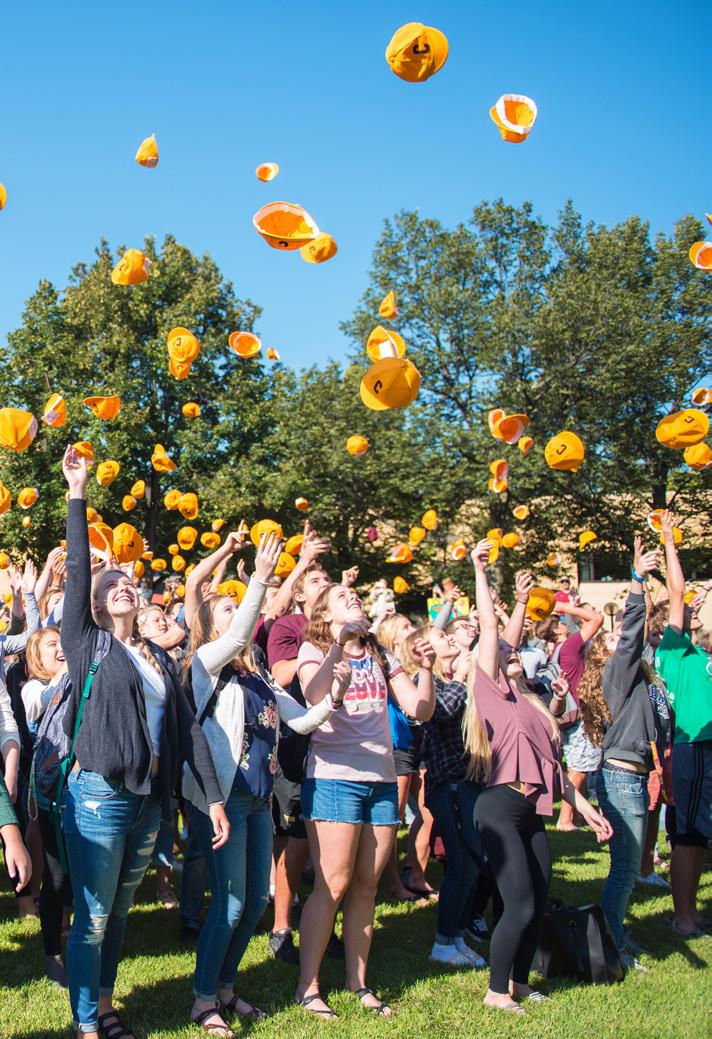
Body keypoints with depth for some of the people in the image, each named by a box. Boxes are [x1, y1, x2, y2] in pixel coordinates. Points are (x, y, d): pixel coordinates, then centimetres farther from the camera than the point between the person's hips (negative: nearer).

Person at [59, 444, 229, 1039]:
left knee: (119, 914, 17)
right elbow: (77, 572, -9)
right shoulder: (86, 643, 1)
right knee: (93, 917, 2)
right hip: (98, 794, -5)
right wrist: (78, 496, -13)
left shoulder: (160, 658, 13)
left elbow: (187, 726, 9)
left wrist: (214, 796, 4)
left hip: (150, 799, 5)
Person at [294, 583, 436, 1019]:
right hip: (335, 777, -5)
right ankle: (308, 986, 4)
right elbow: (316, 697, -19)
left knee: (367, 885, 9)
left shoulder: (380, 654, 16)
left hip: (382, 779, 5)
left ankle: (358, 982, 19)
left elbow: (420, 709, 8)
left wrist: (426, 668, -7)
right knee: (333, 885, -6)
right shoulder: (314, 649, 3)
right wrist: (338, 643, -26)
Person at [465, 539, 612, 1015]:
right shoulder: (492, 691, -2)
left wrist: (585, 807, 19)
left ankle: (519, 981, 26)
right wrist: (480, 571, -7)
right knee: (521, 905, -8)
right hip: (501, 806, -7)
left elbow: (552, 763, 21)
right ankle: (497, 991, 7)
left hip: (533, 812, 8)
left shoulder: (530, 703, 20)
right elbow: (489, 627, -10)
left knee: (539, 904, 9)